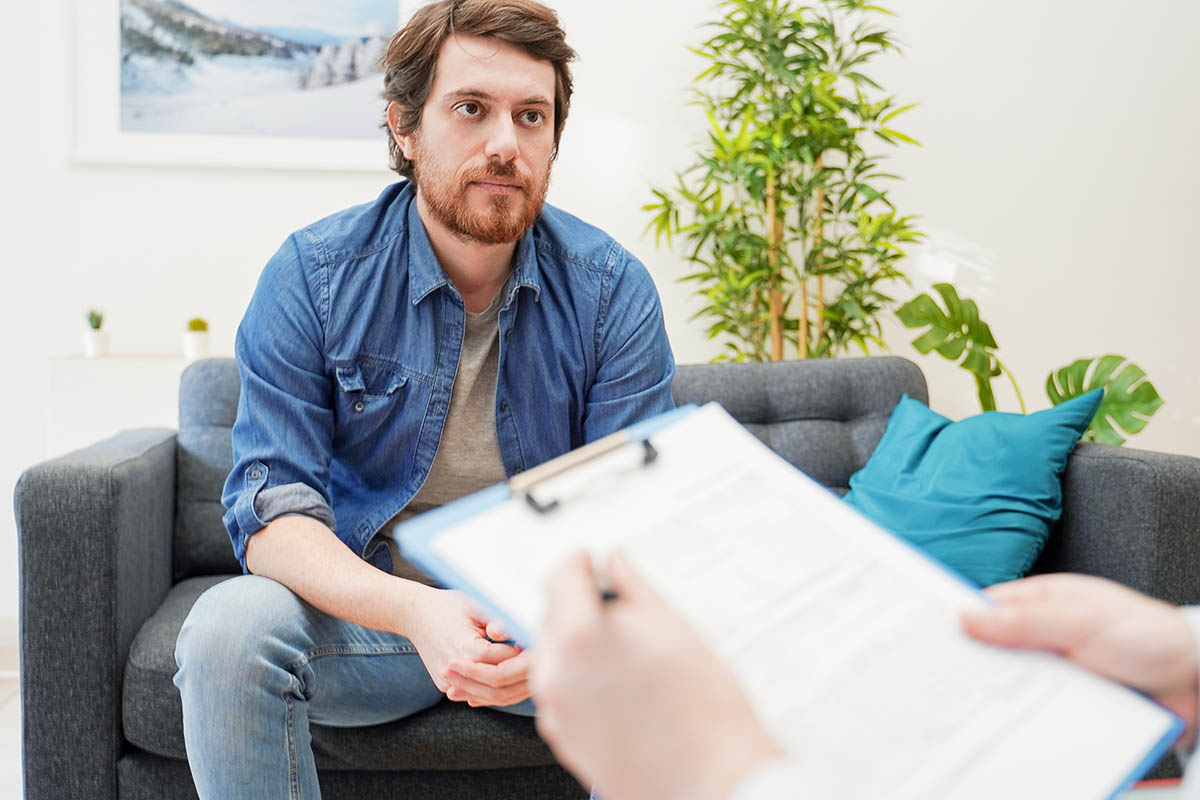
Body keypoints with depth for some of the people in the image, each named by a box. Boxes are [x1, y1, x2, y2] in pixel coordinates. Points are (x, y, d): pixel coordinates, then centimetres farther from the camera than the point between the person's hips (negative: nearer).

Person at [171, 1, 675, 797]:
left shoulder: (614, 290, -7)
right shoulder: (310, 275, -9)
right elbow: (273, 510, -14)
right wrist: (415, 612, -34)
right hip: (363, 606, 0)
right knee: (229, 627, -30)